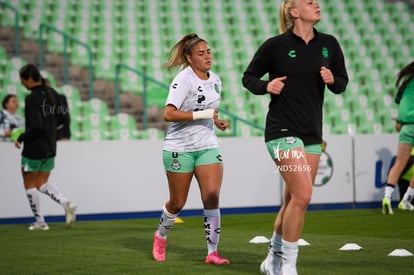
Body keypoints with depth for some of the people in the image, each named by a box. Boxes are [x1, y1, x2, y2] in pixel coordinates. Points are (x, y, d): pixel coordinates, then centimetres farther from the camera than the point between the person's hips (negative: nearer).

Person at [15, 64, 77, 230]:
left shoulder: (32, 99, -21)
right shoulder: (51, 93, 4)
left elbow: (35, 127, -24)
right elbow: (60, 116, 13)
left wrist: (21, 138, -11)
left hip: (33, 149, -8)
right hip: (50, 147, 8)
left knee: (29, 185, 9)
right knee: (42, 183, 18)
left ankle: (40, 222, 13)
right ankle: (66, 203, -4)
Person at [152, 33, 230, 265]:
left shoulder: (215, 80, 7)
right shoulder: (183, 80, -15)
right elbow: (169, 114, -25)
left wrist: (217, 121, 6)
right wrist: (202, 115, -26)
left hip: (208, 146, 5)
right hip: (180, 148, -5)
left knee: (212, 195, -12)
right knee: (177, 203, 7)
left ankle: (213, 252, -7)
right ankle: (161, 236, 36)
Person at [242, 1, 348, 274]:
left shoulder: (329, 44, 6)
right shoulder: (275, 46, -6)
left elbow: (342, 82, 14)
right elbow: (249, 77, 4)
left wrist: (332, 80, -8)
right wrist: (266, 86, -16)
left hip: (312, 133, 6)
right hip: (283, 131, -6)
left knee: (293, 201, 10)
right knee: (302, 196, -17)